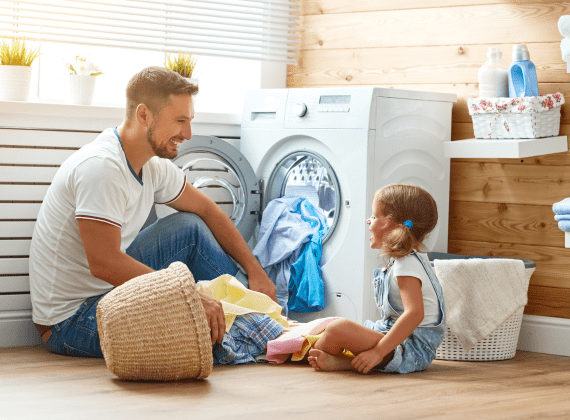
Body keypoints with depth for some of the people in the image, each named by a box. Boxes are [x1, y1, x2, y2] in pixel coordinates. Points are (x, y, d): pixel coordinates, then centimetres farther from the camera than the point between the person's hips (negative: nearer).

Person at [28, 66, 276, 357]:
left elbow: (206, 210, 17)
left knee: (189, 228, 5)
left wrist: (254, 270, 8)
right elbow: (104, 263, -32)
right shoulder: (101, 167, -25)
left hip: (110, 290, 9)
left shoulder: (153, 166, 3)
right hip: (71, 319, -9)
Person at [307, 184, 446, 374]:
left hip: (411, 349, -12)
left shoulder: (407, 266, -18)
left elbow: (415, 314, -30)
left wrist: (377, 352, -31)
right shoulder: (399, 262, 17)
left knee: (338, 329, -25)